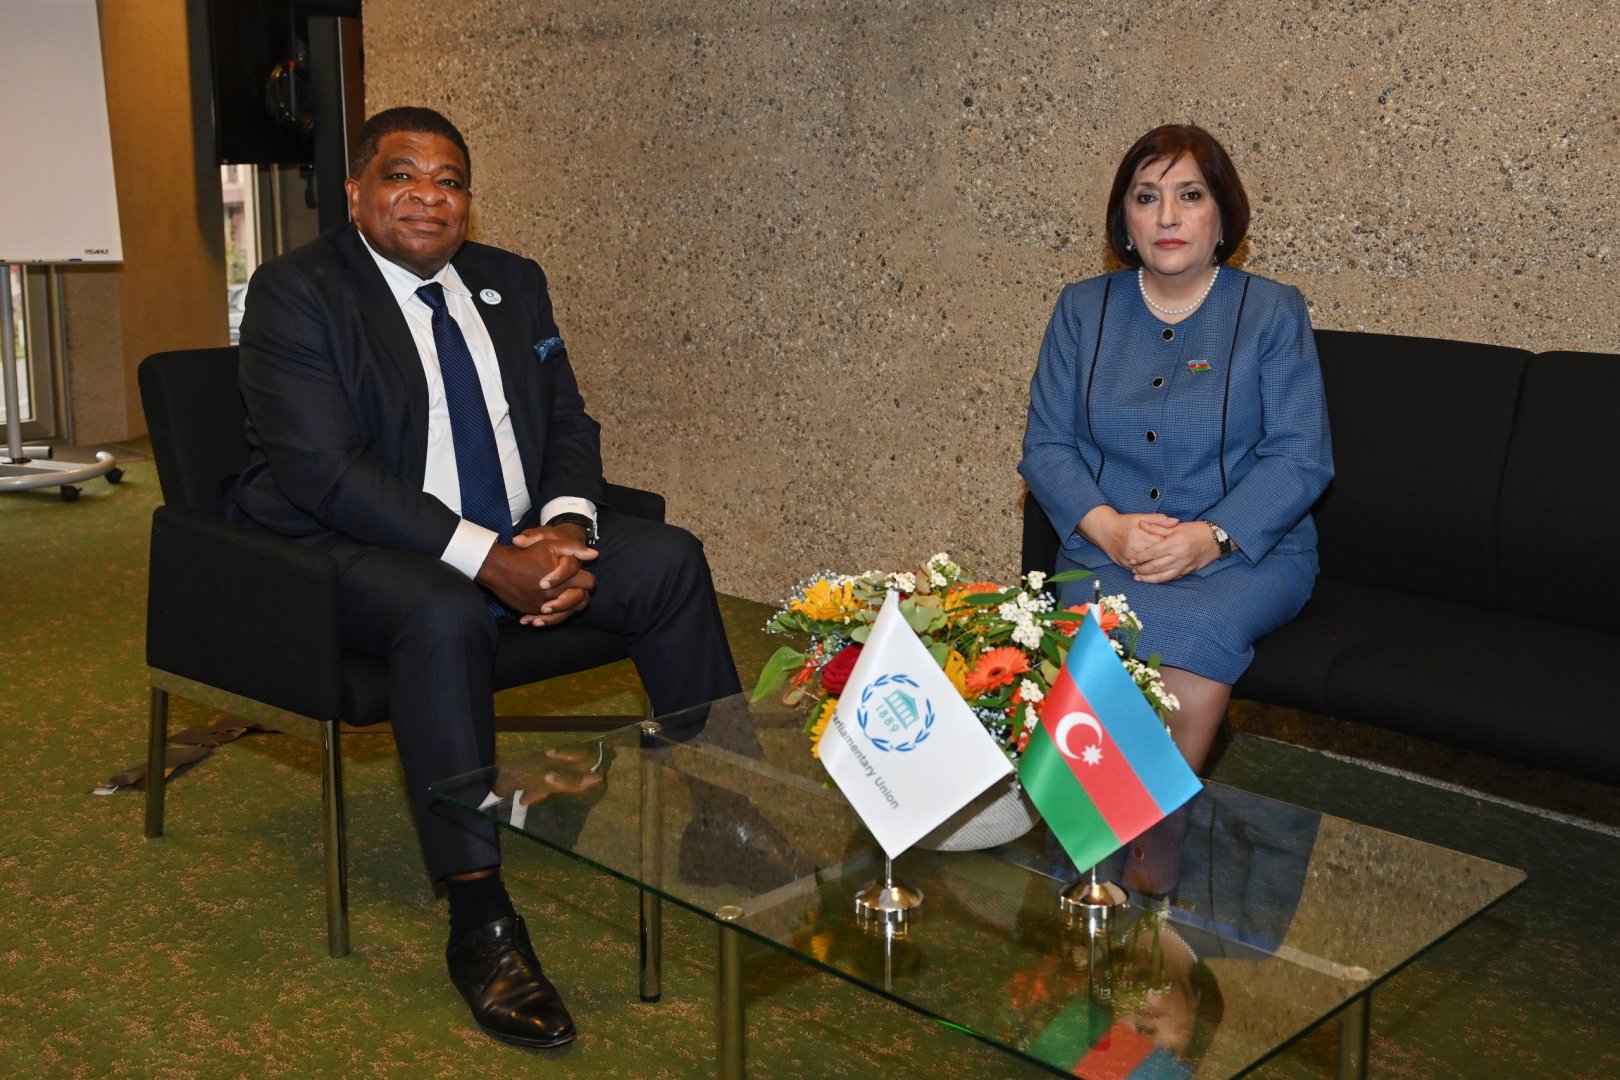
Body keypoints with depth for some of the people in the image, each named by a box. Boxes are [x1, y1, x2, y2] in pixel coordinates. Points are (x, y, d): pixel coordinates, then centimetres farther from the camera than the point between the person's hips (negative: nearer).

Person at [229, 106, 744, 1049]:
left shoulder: (512, 284, 11)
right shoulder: (297, 292, -9)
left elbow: (569, 424, 10)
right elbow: (324, 468, -19)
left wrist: (566, 529, -14)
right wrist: (487, 559, -27)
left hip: (520, 539, 7)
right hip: (354, 548, -6)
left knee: (669, 560, -10)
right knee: (445, 614, -37)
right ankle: (481, 925, -30)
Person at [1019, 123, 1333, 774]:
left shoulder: (1273, 312, 4)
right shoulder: (1082, 310, 11)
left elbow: (1300, 458, -4)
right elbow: (1045, 446, 6)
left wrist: (1211, 536, -20)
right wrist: (1107, 526, -14)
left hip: (1249, 549, -1)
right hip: (1106, 545, 1)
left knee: (1191, 630, -34)